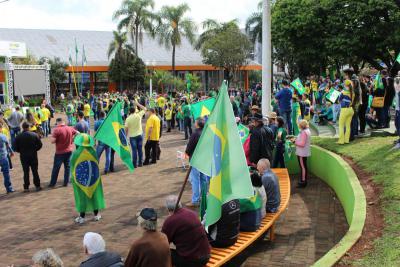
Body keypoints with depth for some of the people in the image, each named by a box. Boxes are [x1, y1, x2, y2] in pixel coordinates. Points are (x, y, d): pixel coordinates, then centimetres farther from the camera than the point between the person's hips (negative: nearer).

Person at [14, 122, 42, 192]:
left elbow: (16, 149, -5)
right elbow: (40, 144, -6)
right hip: (33, 156, 0)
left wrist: (22, 151, 13)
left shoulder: (18, 137, -8)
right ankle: (37, 186, 14)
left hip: (24, 157, 0)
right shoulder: (34, 135, -8)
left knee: (26, 172, 8)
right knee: (35, 171, 9)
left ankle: (26, 187, 11)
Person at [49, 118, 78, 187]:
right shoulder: (70, 128, 0)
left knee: (56, 168, 6)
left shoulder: (56, 130, -15)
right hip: (69, 151, 4)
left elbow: (53, 141, -19)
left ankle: (52, 183, 14)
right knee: (67, 167, 12)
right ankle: (66, 182, 14)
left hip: (60, 152, -4)